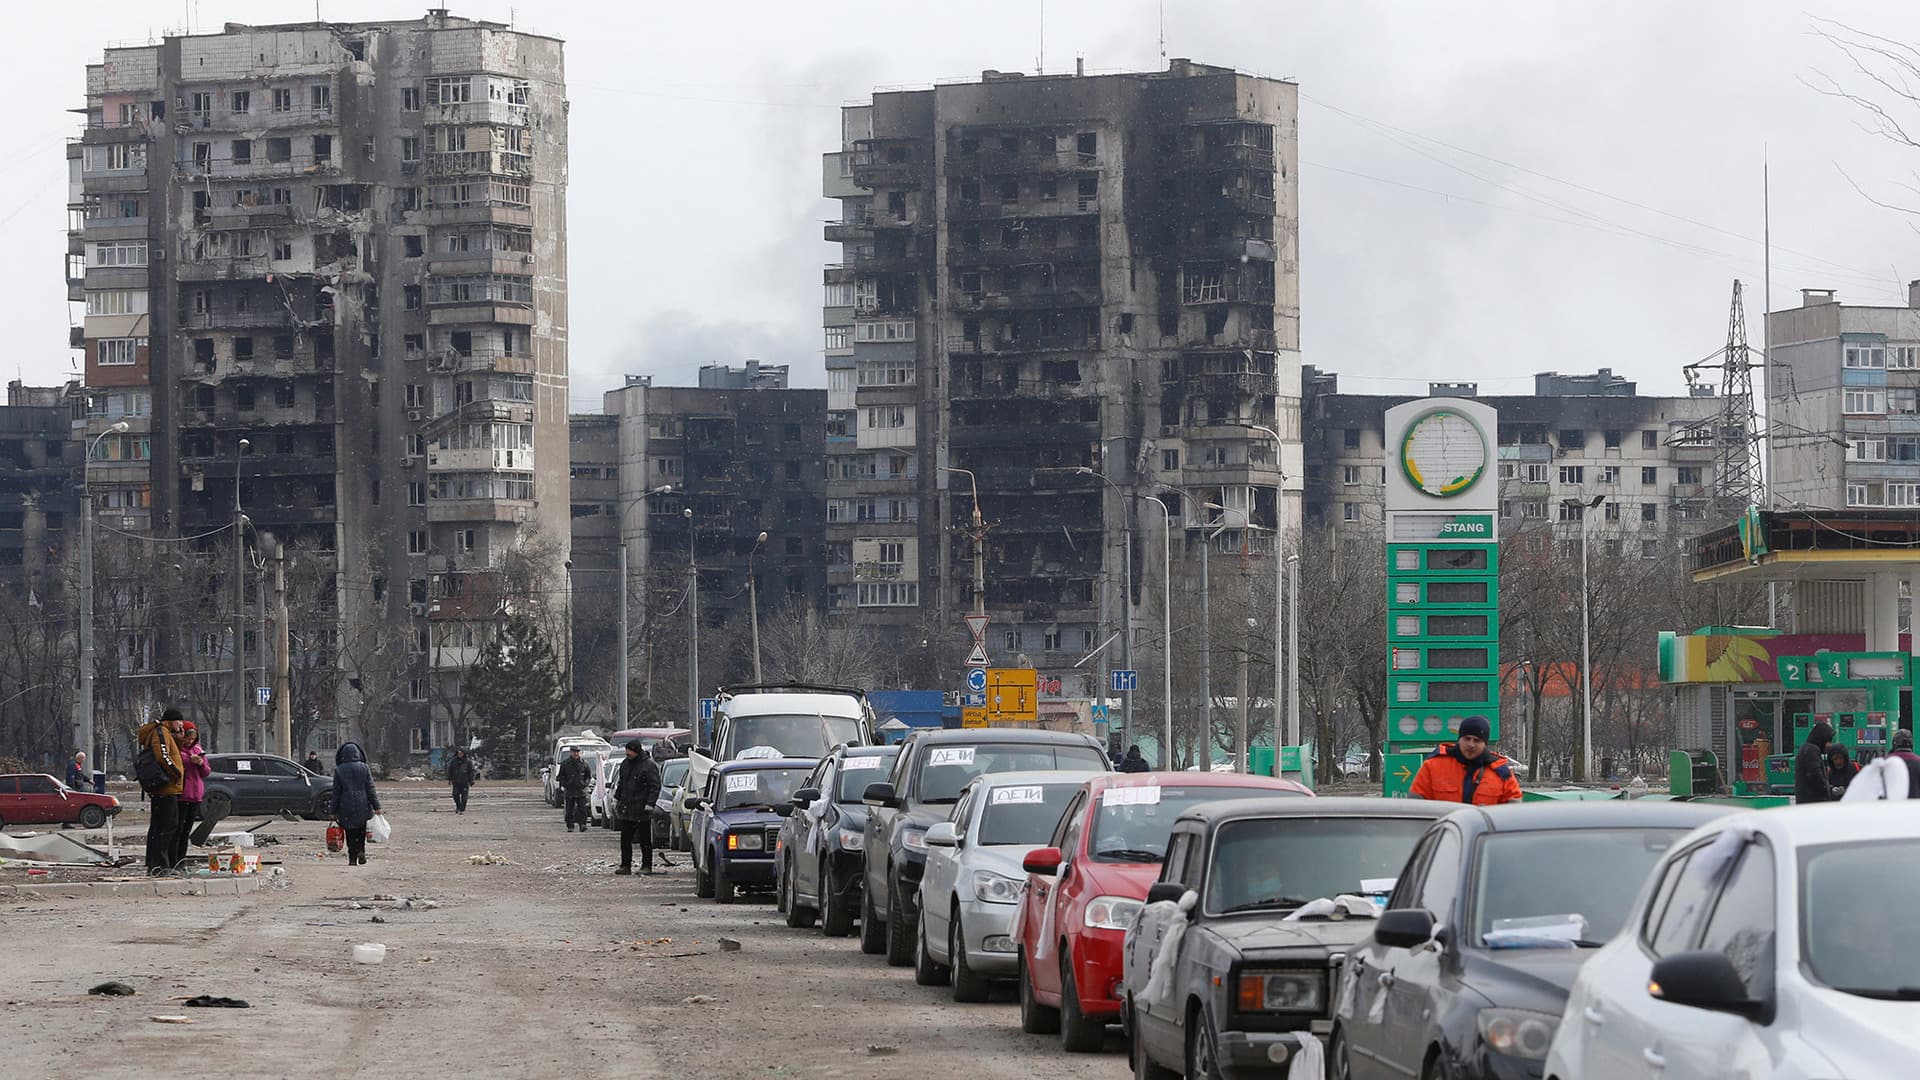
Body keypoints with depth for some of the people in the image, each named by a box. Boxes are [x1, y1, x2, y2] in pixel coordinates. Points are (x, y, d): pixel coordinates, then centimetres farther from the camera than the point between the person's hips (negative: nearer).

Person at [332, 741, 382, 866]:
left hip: (346, 808, -1)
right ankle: (361, 850, -6)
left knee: (350, 834, 6)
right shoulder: (364, 768, -2)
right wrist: (376, 806, 0)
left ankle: (352, 858, 2)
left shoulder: (339, 770, -3)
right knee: (361, 831, 16)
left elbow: (336, 792, 0)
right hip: (362, 807, 1)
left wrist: (334, 811, 5)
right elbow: (370, 789, -3)